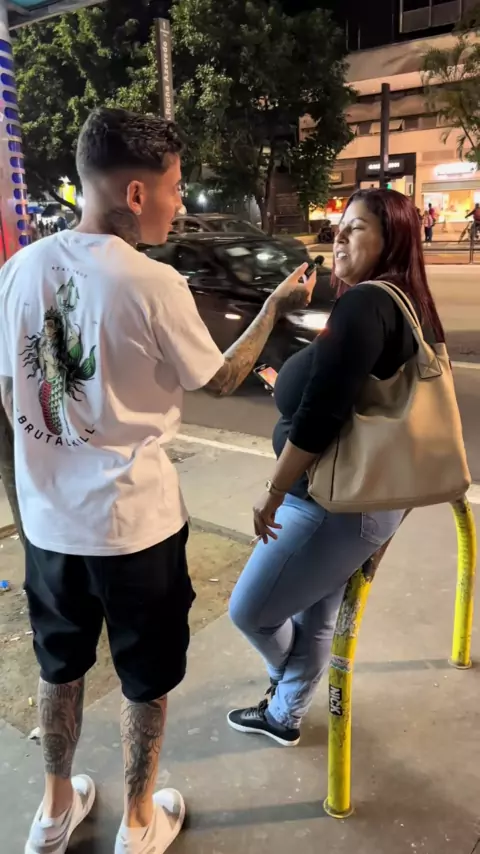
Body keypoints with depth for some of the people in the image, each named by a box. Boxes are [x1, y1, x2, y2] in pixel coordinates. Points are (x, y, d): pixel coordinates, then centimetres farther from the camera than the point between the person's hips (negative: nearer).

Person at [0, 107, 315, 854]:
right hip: (134, 519, -5)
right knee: (146, 677, 18)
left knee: (61, 665, 25)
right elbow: (220, 381, -5)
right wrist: (275, 309, 7)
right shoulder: (154, 284, -19)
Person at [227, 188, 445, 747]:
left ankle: (285, 686, 40)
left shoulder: (364, 303, -22)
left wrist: (273, 493, -17)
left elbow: (322, 413, -26)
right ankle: (283, 717, 43)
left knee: (250, 610, 9)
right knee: (316, 616, 23)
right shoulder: (410, 304, 10)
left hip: (336, 502, -10)